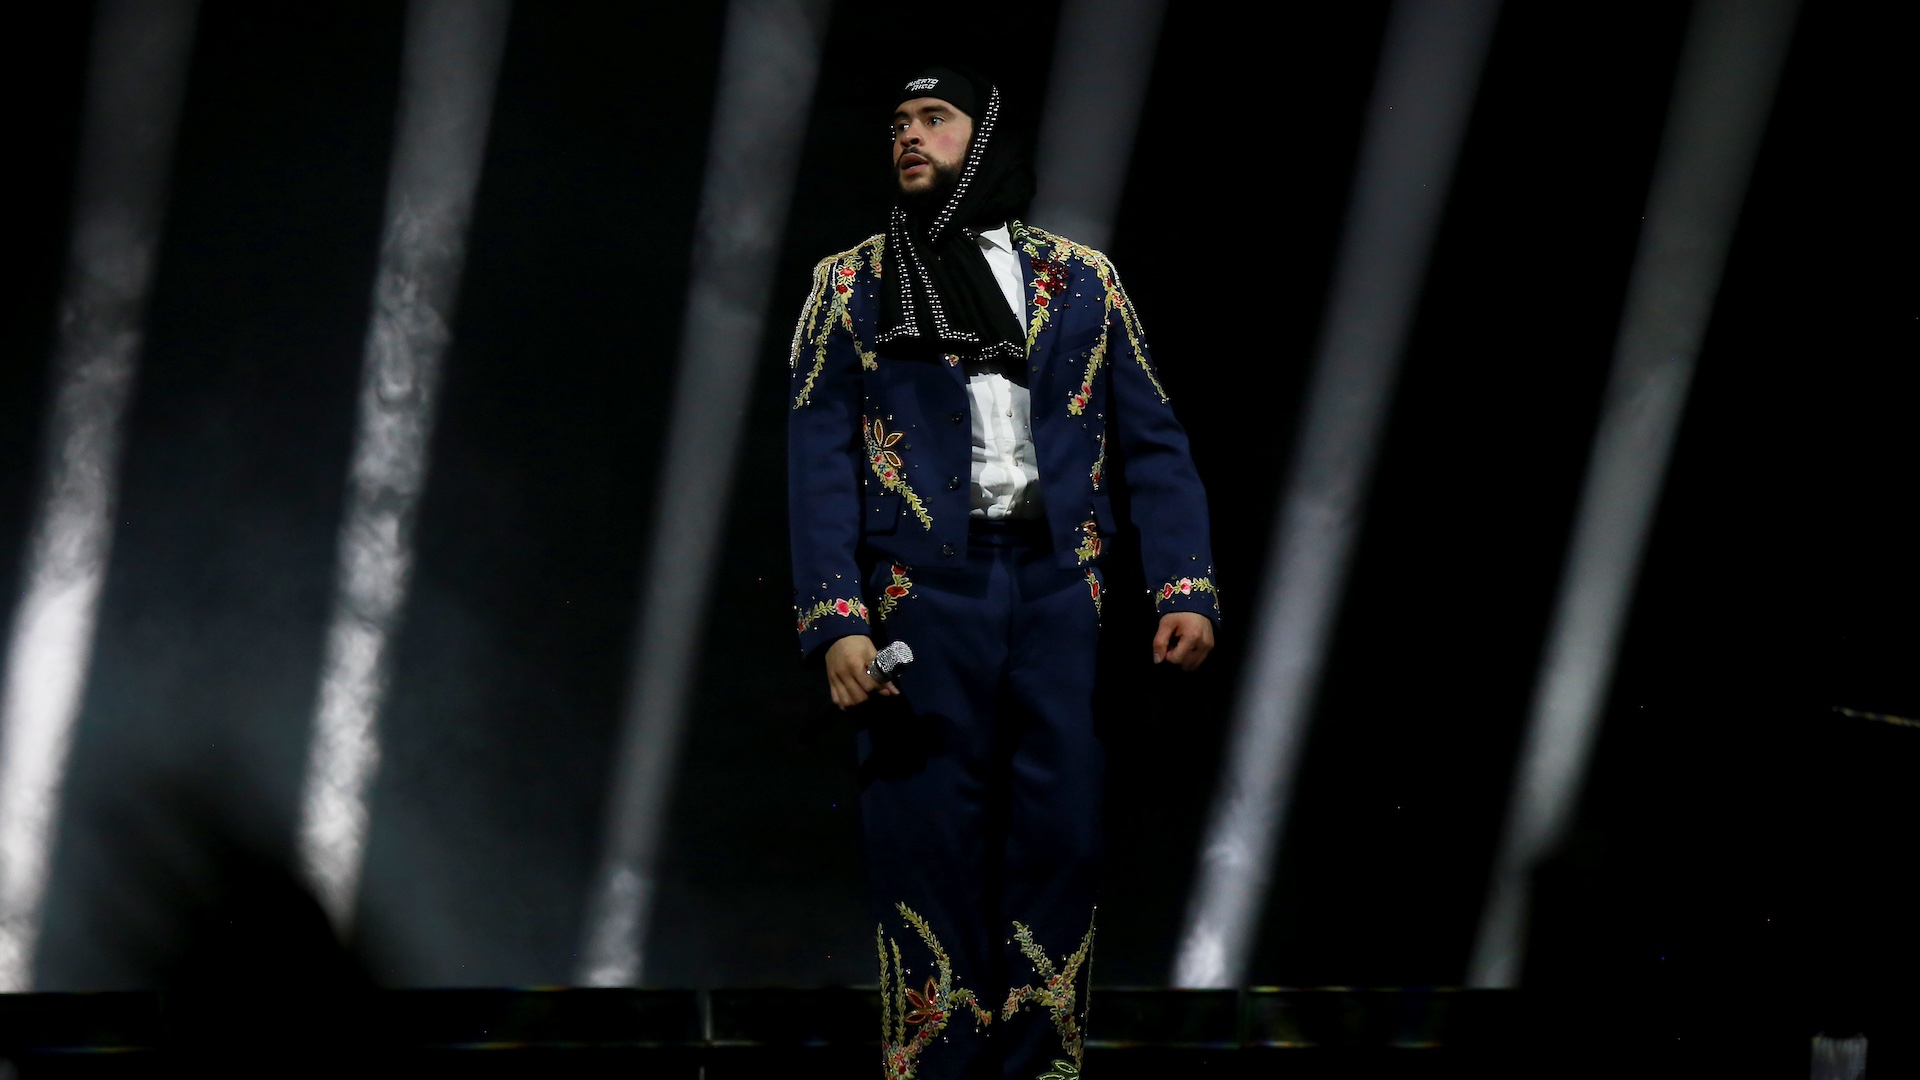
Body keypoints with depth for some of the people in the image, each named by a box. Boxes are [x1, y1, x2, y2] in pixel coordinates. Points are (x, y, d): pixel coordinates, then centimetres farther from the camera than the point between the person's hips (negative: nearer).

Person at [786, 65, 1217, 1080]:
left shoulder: (1082, 280, 13)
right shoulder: (853, 285, 9)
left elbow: (1152, 443, 10)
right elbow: (818, 458, 2)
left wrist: (1188, 587, -2)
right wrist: (836, 619, -9)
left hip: (1062, 596, 1)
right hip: (923, 598, -1)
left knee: (1059, 845, 0)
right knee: (930, 847, -1)